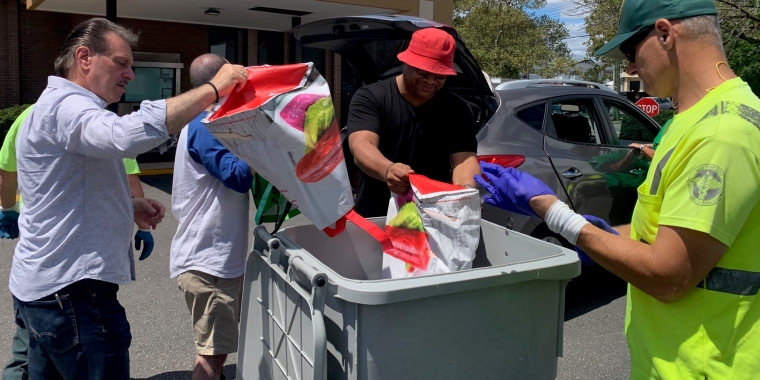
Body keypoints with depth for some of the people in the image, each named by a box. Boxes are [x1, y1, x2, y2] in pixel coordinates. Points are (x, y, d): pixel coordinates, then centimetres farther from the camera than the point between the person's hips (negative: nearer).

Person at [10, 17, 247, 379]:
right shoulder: (66, 105, -16)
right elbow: (127, 134, -39)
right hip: (70, 290, -11)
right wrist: (214, 88, -33)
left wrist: (129, 207, 9)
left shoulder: (59, 105, 19)